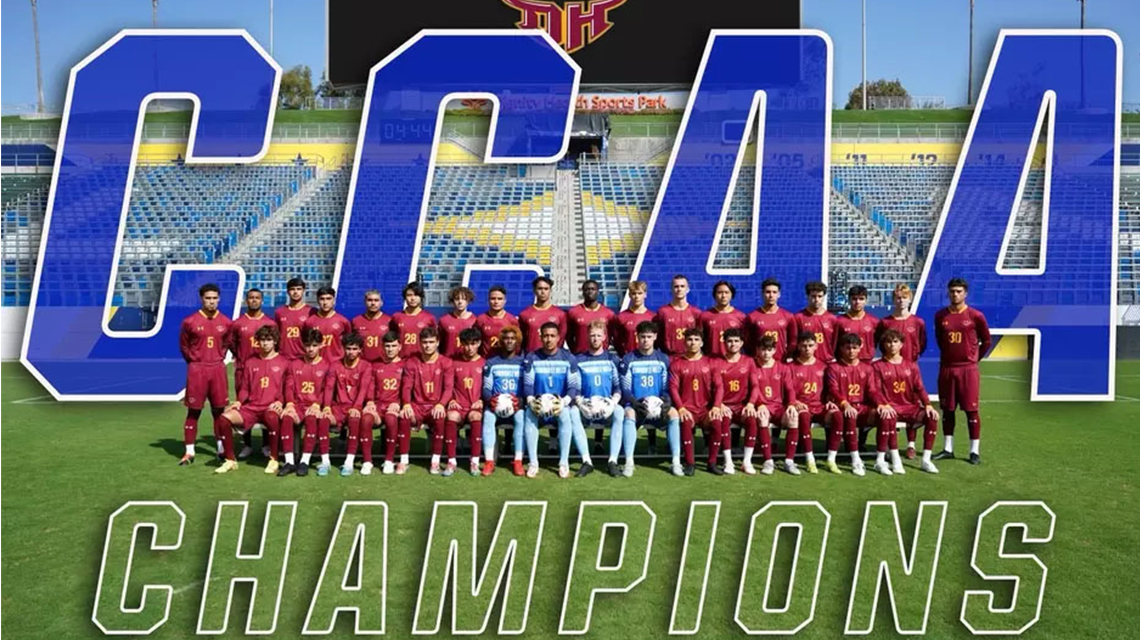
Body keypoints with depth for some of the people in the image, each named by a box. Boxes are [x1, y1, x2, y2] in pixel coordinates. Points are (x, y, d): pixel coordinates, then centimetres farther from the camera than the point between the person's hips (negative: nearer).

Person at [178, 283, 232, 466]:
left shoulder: (225, 322, 3)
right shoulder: (190, 321, -4)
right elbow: (183, 345, 7)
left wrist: (220, 358, 9)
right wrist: (194, 361, 3)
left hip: (218, 369, 2)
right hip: (197, 370, -2)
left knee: (219, 410, 7)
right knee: (193, 411, 2)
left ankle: (222, 449, 17)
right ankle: (189, 452, 9)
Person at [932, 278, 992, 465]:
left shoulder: (975, 316, -4)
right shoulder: (940, 316, 4)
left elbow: (987, 341, 6)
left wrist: (974, 358, 7)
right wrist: (949, 354, 13)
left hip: (968, 369, -3)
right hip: (946, 368, 3)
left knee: (971, 410, 0)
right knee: (947, 410, 8)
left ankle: (975, 451, 6)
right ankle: (947, 449, 18)